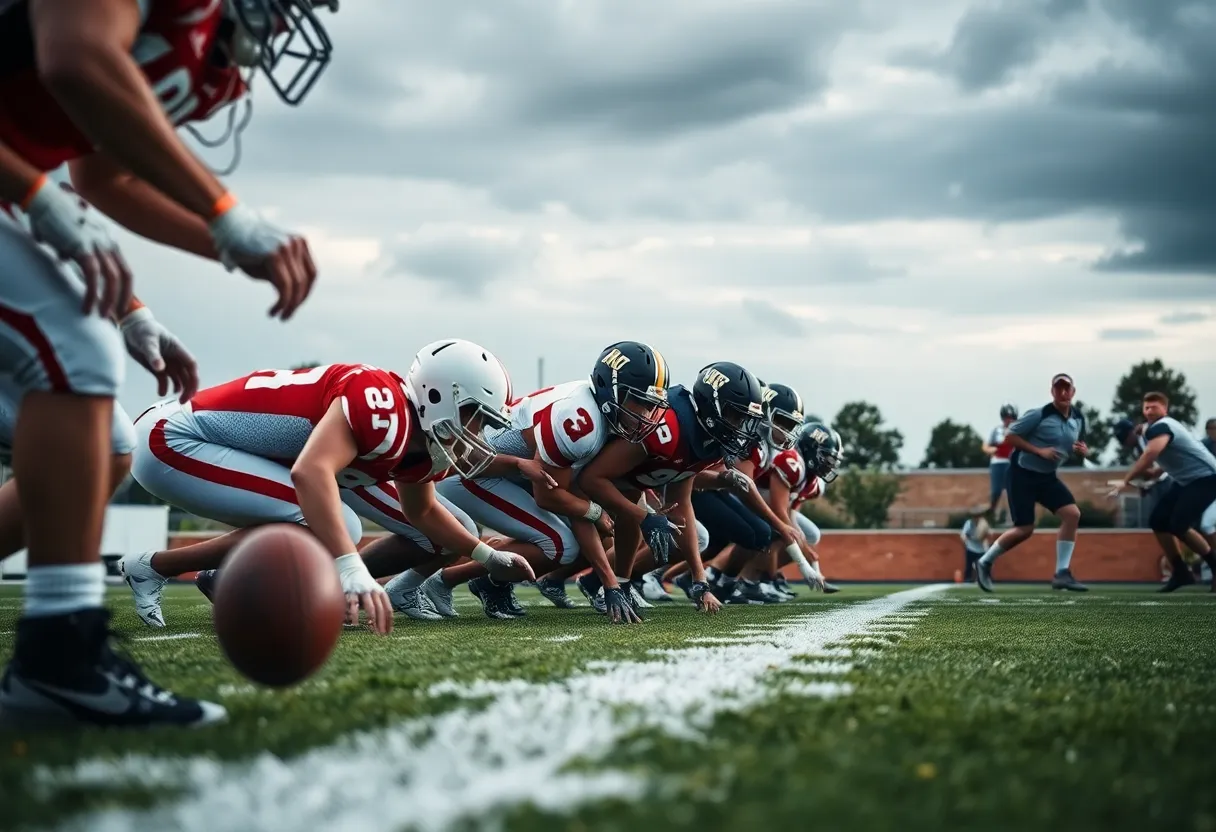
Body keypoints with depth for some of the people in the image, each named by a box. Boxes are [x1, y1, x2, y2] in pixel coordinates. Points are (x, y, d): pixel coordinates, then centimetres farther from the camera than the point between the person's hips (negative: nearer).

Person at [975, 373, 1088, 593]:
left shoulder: (1079, 418, 2)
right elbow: (1011, 435, -13)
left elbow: (1080, 444, 18)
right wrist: (1039, 451, -22)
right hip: (1022, 473, -6)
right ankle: (985, 563, 13)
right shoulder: (1039, 415, -18)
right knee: (1024, 529, -9)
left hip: (1047, 476, 6)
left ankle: (1062, 573, -5)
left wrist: (1082, 449, -7)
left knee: (1072, 514, -11)